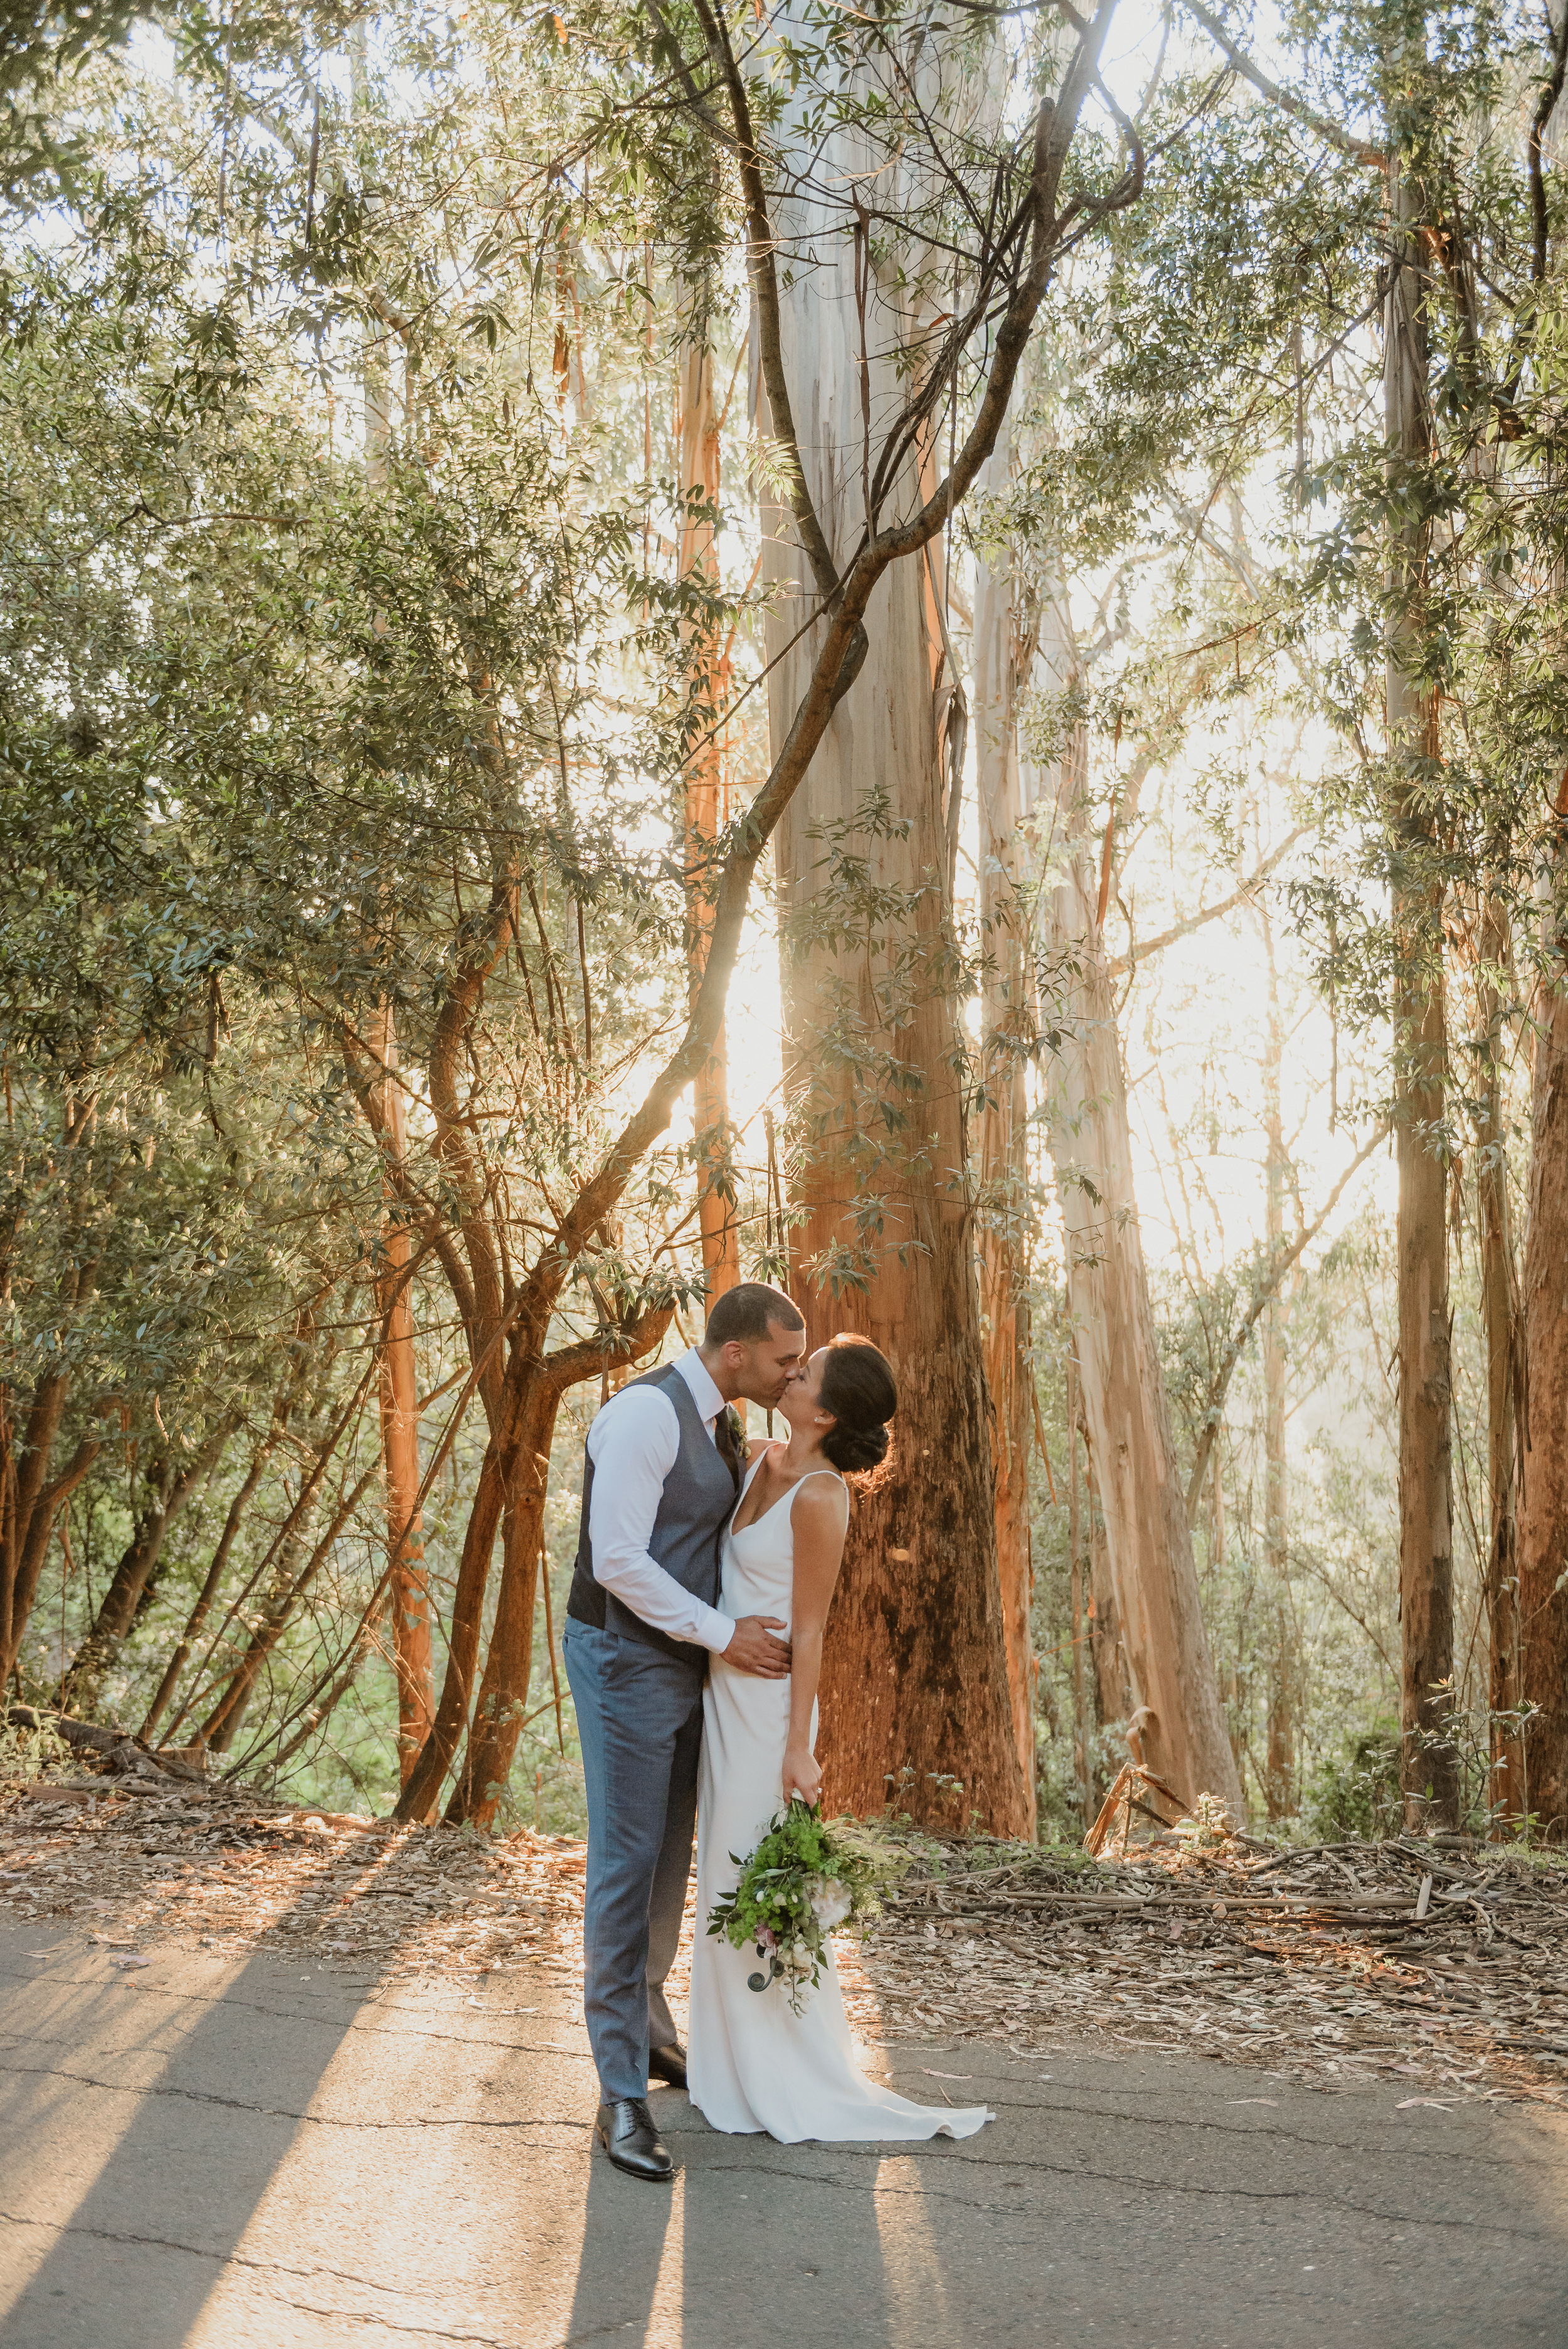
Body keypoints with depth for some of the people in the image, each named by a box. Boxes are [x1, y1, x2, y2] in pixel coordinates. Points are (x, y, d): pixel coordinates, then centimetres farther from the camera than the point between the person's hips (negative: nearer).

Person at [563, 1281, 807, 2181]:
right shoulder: (646, 1413, -20)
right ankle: (622, 2092, 3)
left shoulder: (723, 1425, 9)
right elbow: (618, 1559, -25)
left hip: (684, 1661, 9)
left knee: (671, 1860, 18)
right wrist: (722, 1633, -20)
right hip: (627, 1662, -9)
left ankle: (649, 2027, 37)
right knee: (626, 1865, -5)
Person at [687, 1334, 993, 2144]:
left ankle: (799, 2086, 16)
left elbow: (809, 1631, -17)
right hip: (724, 1691, 9)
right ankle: (742, 2069, 30)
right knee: (726, 1880, 16)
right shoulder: (761, 1460, 4)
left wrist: (798, 1748, -15)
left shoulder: (820, 1497, -20)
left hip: (768, 1703, -9)